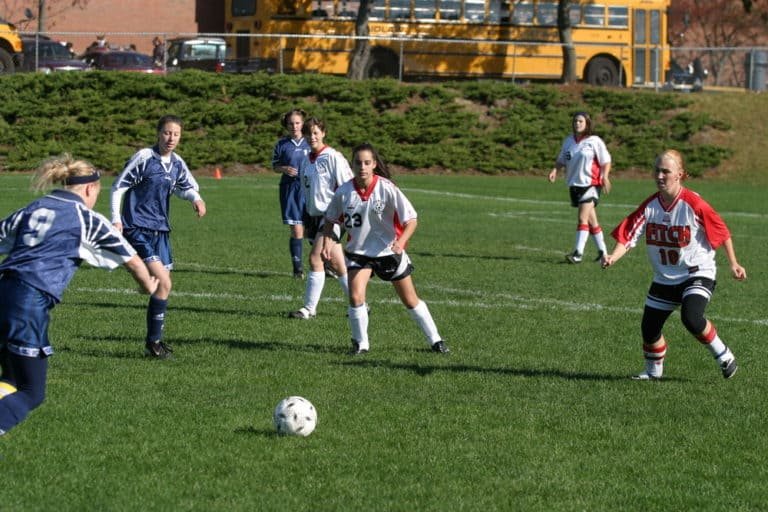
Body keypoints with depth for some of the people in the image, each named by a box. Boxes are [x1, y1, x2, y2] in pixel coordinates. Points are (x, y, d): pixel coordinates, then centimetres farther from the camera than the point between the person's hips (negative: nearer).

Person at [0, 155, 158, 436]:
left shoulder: (32, 209, 19)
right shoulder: (87, 218, 6)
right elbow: (132, 260, 15)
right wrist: (148, 285, 36)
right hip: (32, 300, -5)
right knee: (31, 393, 0)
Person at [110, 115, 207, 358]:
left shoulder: (177, 163, 7)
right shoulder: (144, 157, -12)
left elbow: (187, 186, 23)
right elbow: (118, 187, -8)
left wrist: (195, 198, 0)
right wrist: (116, 220, -14)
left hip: (160, 231, 7)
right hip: (137, 229, -7)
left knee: (163, 284, 9)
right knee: (163, 282, -16)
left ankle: (155, 340, 21)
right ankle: (153, 342, -9)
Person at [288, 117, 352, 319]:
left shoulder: (333, 157, -10)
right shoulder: (306, 160, 12)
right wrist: (306, 221, 20)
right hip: (315, 215, 8)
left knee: (316, 258, -15)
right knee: (337, 264, 9)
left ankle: (309, 308, -11)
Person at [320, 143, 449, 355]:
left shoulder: (387, 189, -20)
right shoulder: (344, 192, -12)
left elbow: (411, 219, -18)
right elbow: (330, 218, 6)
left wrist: (401, 241, -35)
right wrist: (327, 240, -12)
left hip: (389, 250, -1)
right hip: (358, 251, 1)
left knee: (411, 301, 9)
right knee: (356, 297, -17)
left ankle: (435, 340, 24)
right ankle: (361, 343, 3)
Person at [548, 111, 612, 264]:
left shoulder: (594, 141, -6)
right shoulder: (568, 141, 11)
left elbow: (606, 161, -4)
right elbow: (562, 160, 18)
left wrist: (604, 177, -18)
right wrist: (555, 170, -1)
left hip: (590, 184, -6)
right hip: (574, 184, 6)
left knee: (583, 218, -16)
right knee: (591, 220, 14)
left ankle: (578, 253, -20)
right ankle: (602, 250, 24)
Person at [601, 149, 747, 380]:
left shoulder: (693, 204, -19)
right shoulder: (650, 206, -7)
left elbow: (722, 232, -7)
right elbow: (628, 235, -13)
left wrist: (733, 264, -2)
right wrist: (613, 257, -31)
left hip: (697, 273, -5)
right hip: (664, 278, 5)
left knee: (691, 318, -28)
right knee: (649, 327, 4)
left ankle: (723, 355, -4)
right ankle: (653, 370, 31)